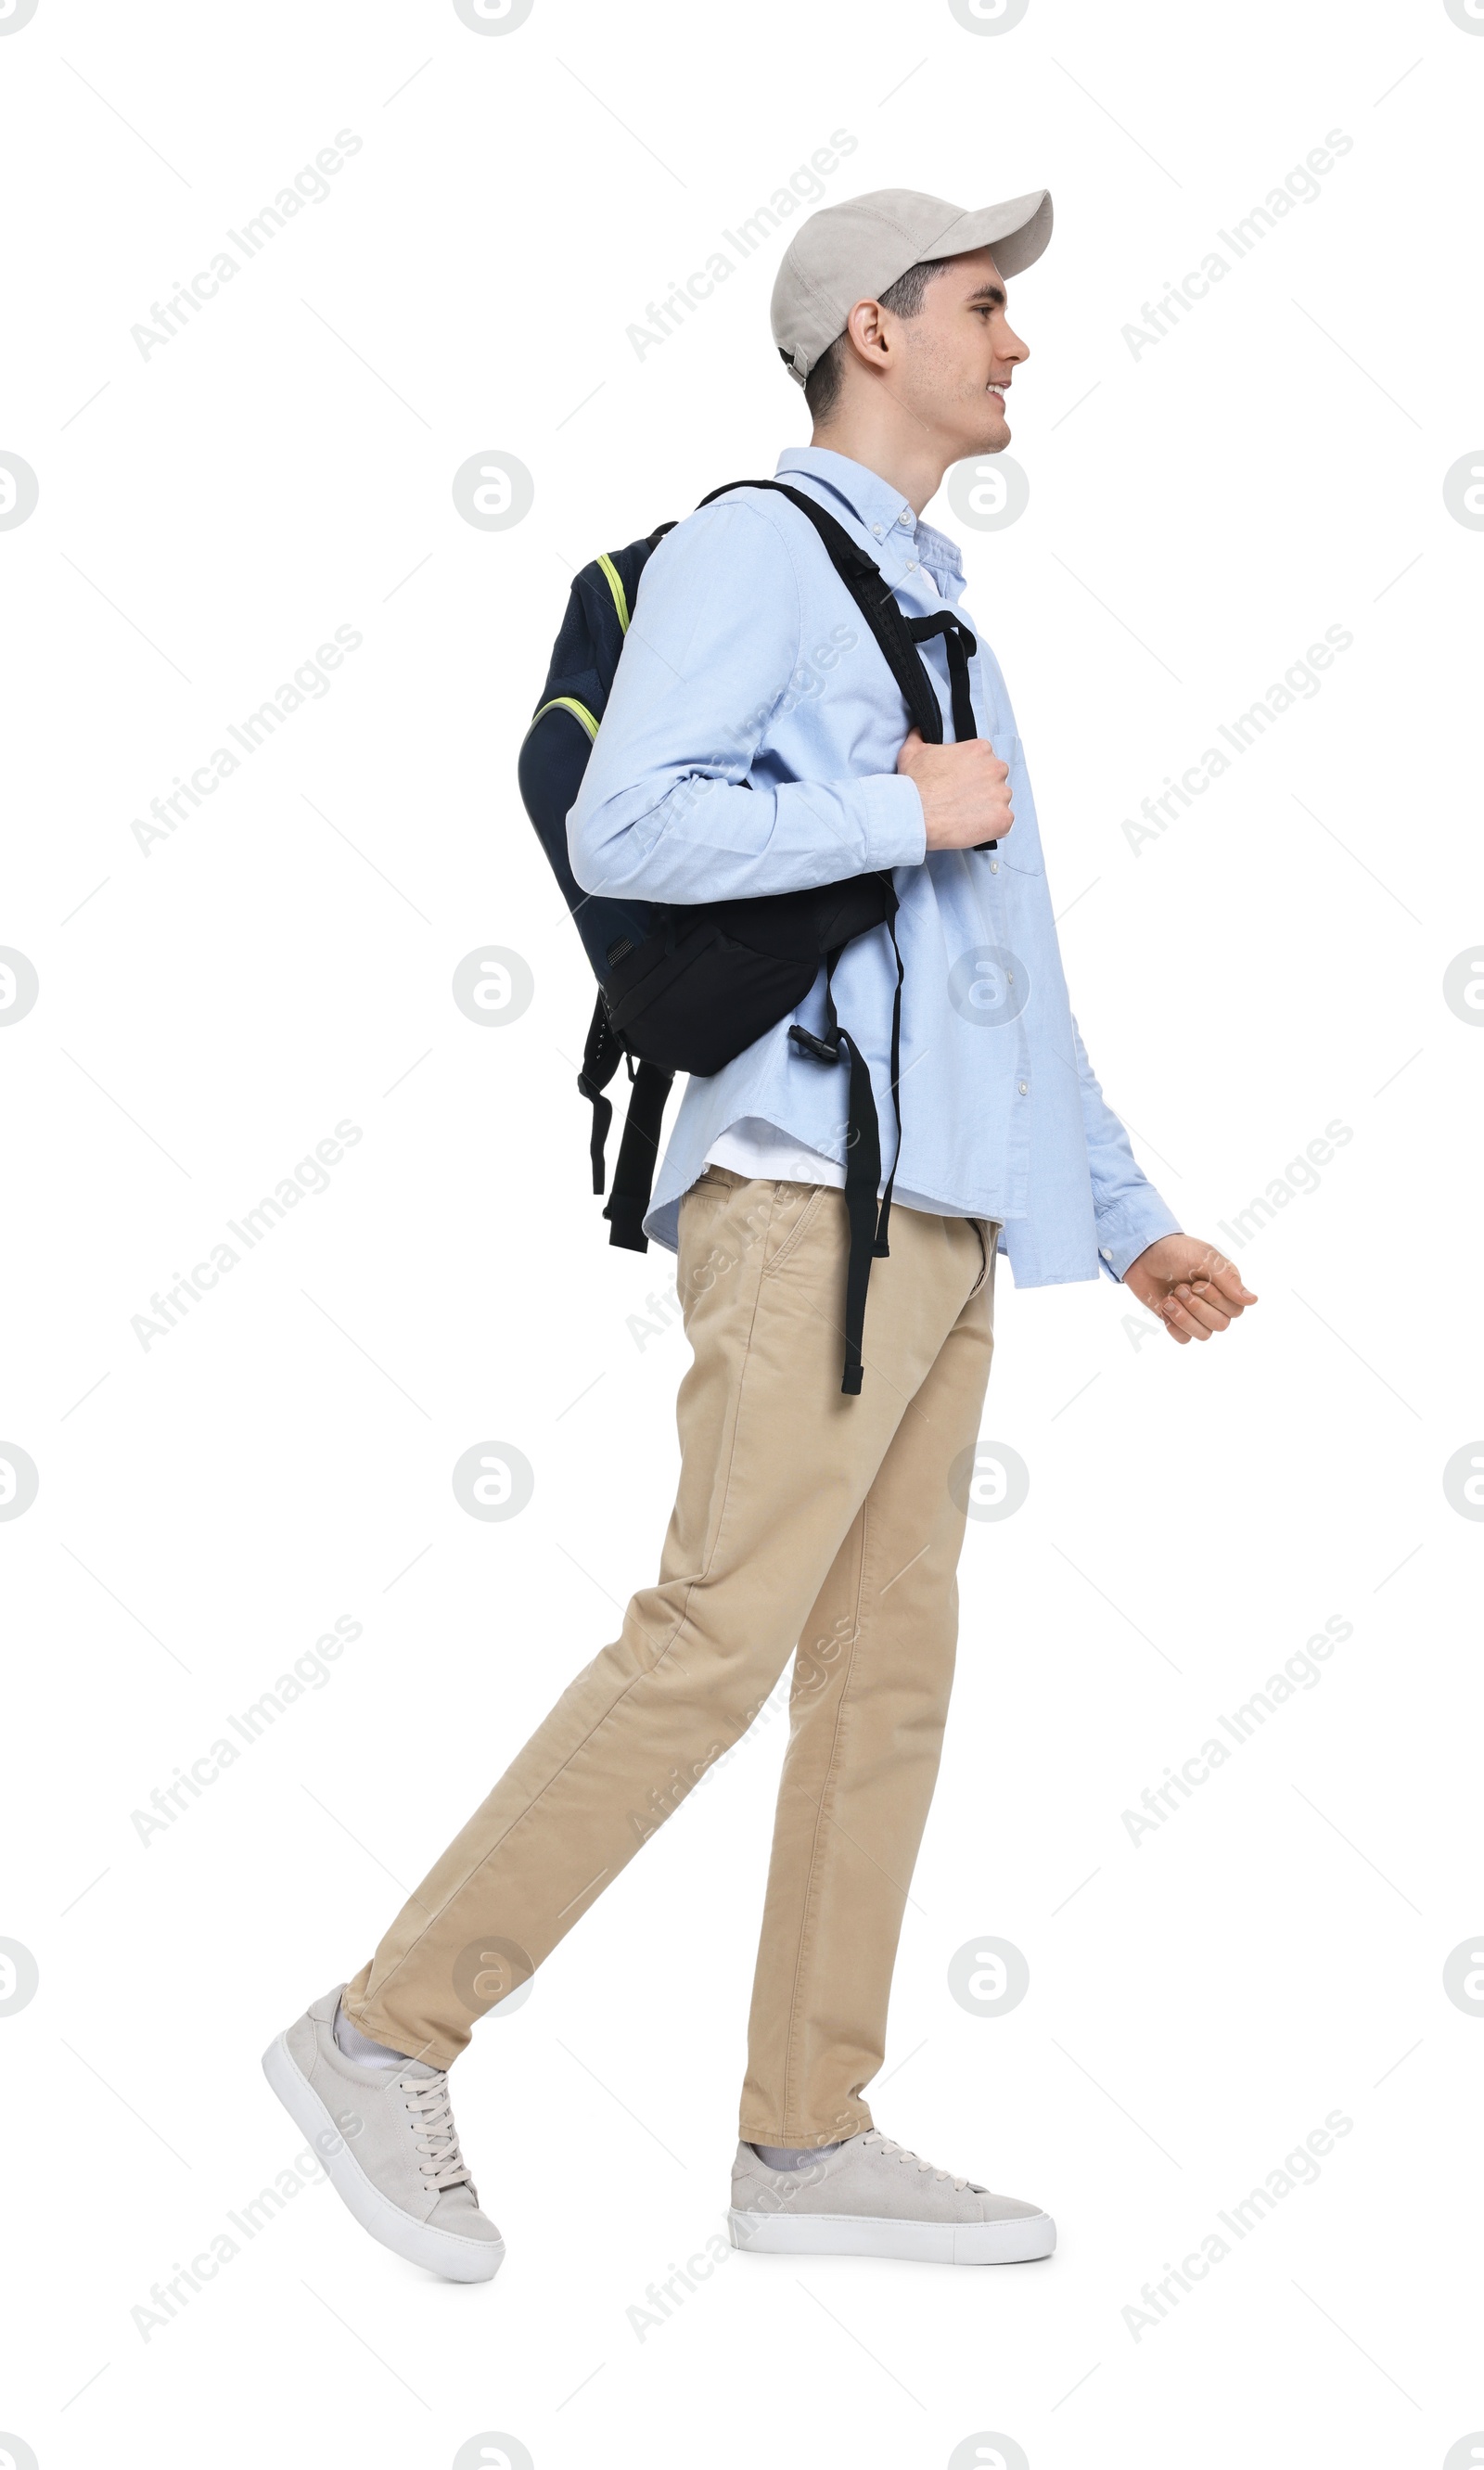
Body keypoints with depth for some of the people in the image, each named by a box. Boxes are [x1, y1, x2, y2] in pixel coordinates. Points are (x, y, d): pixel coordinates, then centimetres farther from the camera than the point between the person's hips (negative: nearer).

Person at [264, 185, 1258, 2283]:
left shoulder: (932, 611, 26)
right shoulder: (751, 547, -1)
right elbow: (625, 830, -17)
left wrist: (1126, 1218, 23)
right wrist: (909, 812, -11)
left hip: (938, 1214, 9)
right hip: (810, 1184, -9)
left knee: (890, 1674, 5)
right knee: (714, 1639, -13)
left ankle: (809, 2138, 11)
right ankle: (388, 2037, -3)